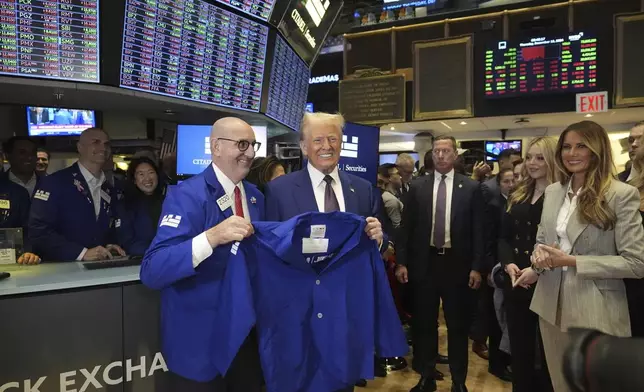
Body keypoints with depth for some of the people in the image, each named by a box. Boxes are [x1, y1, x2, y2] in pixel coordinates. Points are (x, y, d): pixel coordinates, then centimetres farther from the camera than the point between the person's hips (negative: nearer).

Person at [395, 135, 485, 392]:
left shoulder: (471, 188, -1)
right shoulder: (417, 187, 2)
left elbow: (478, 231, 0)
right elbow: (406, 227, 3)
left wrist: (476, 266, -5)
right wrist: (401, 262, -2)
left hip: (457, 264, -1)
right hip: (424, 263, 1)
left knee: (458, 325, 11)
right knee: (423, 324, 12)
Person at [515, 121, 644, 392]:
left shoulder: (622, 194, -11)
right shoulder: (553, 191, 7)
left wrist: (571, 261, -19)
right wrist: (539, 259, -9)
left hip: (594, 311, -5)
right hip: (551, 305, 5)